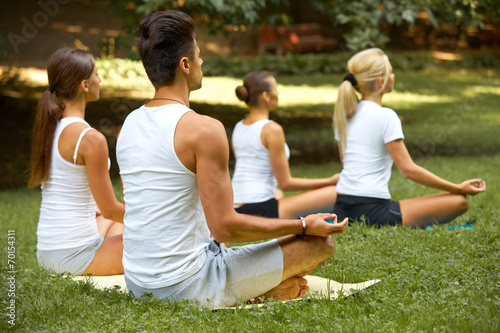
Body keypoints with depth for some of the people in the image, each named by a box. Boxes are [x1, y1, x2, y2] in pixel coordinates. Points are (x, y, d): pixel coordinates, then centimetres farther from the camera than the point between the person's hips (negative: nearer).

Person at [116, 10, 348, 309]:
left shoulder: (130, 124, 7)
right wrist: (304, 226, -7)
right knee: (321, 242, 0)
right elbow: (225, 226, -20)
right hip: (186, 287, -8)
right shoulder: (204, 129, -18)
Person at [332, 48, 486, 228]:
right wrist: (458, 188, -7)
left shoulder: (344, 114, 9)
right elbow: (409, 169, -13)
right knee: (459, 201, -9)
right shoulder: (385, 116, -12)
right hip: (371, 211, -8)